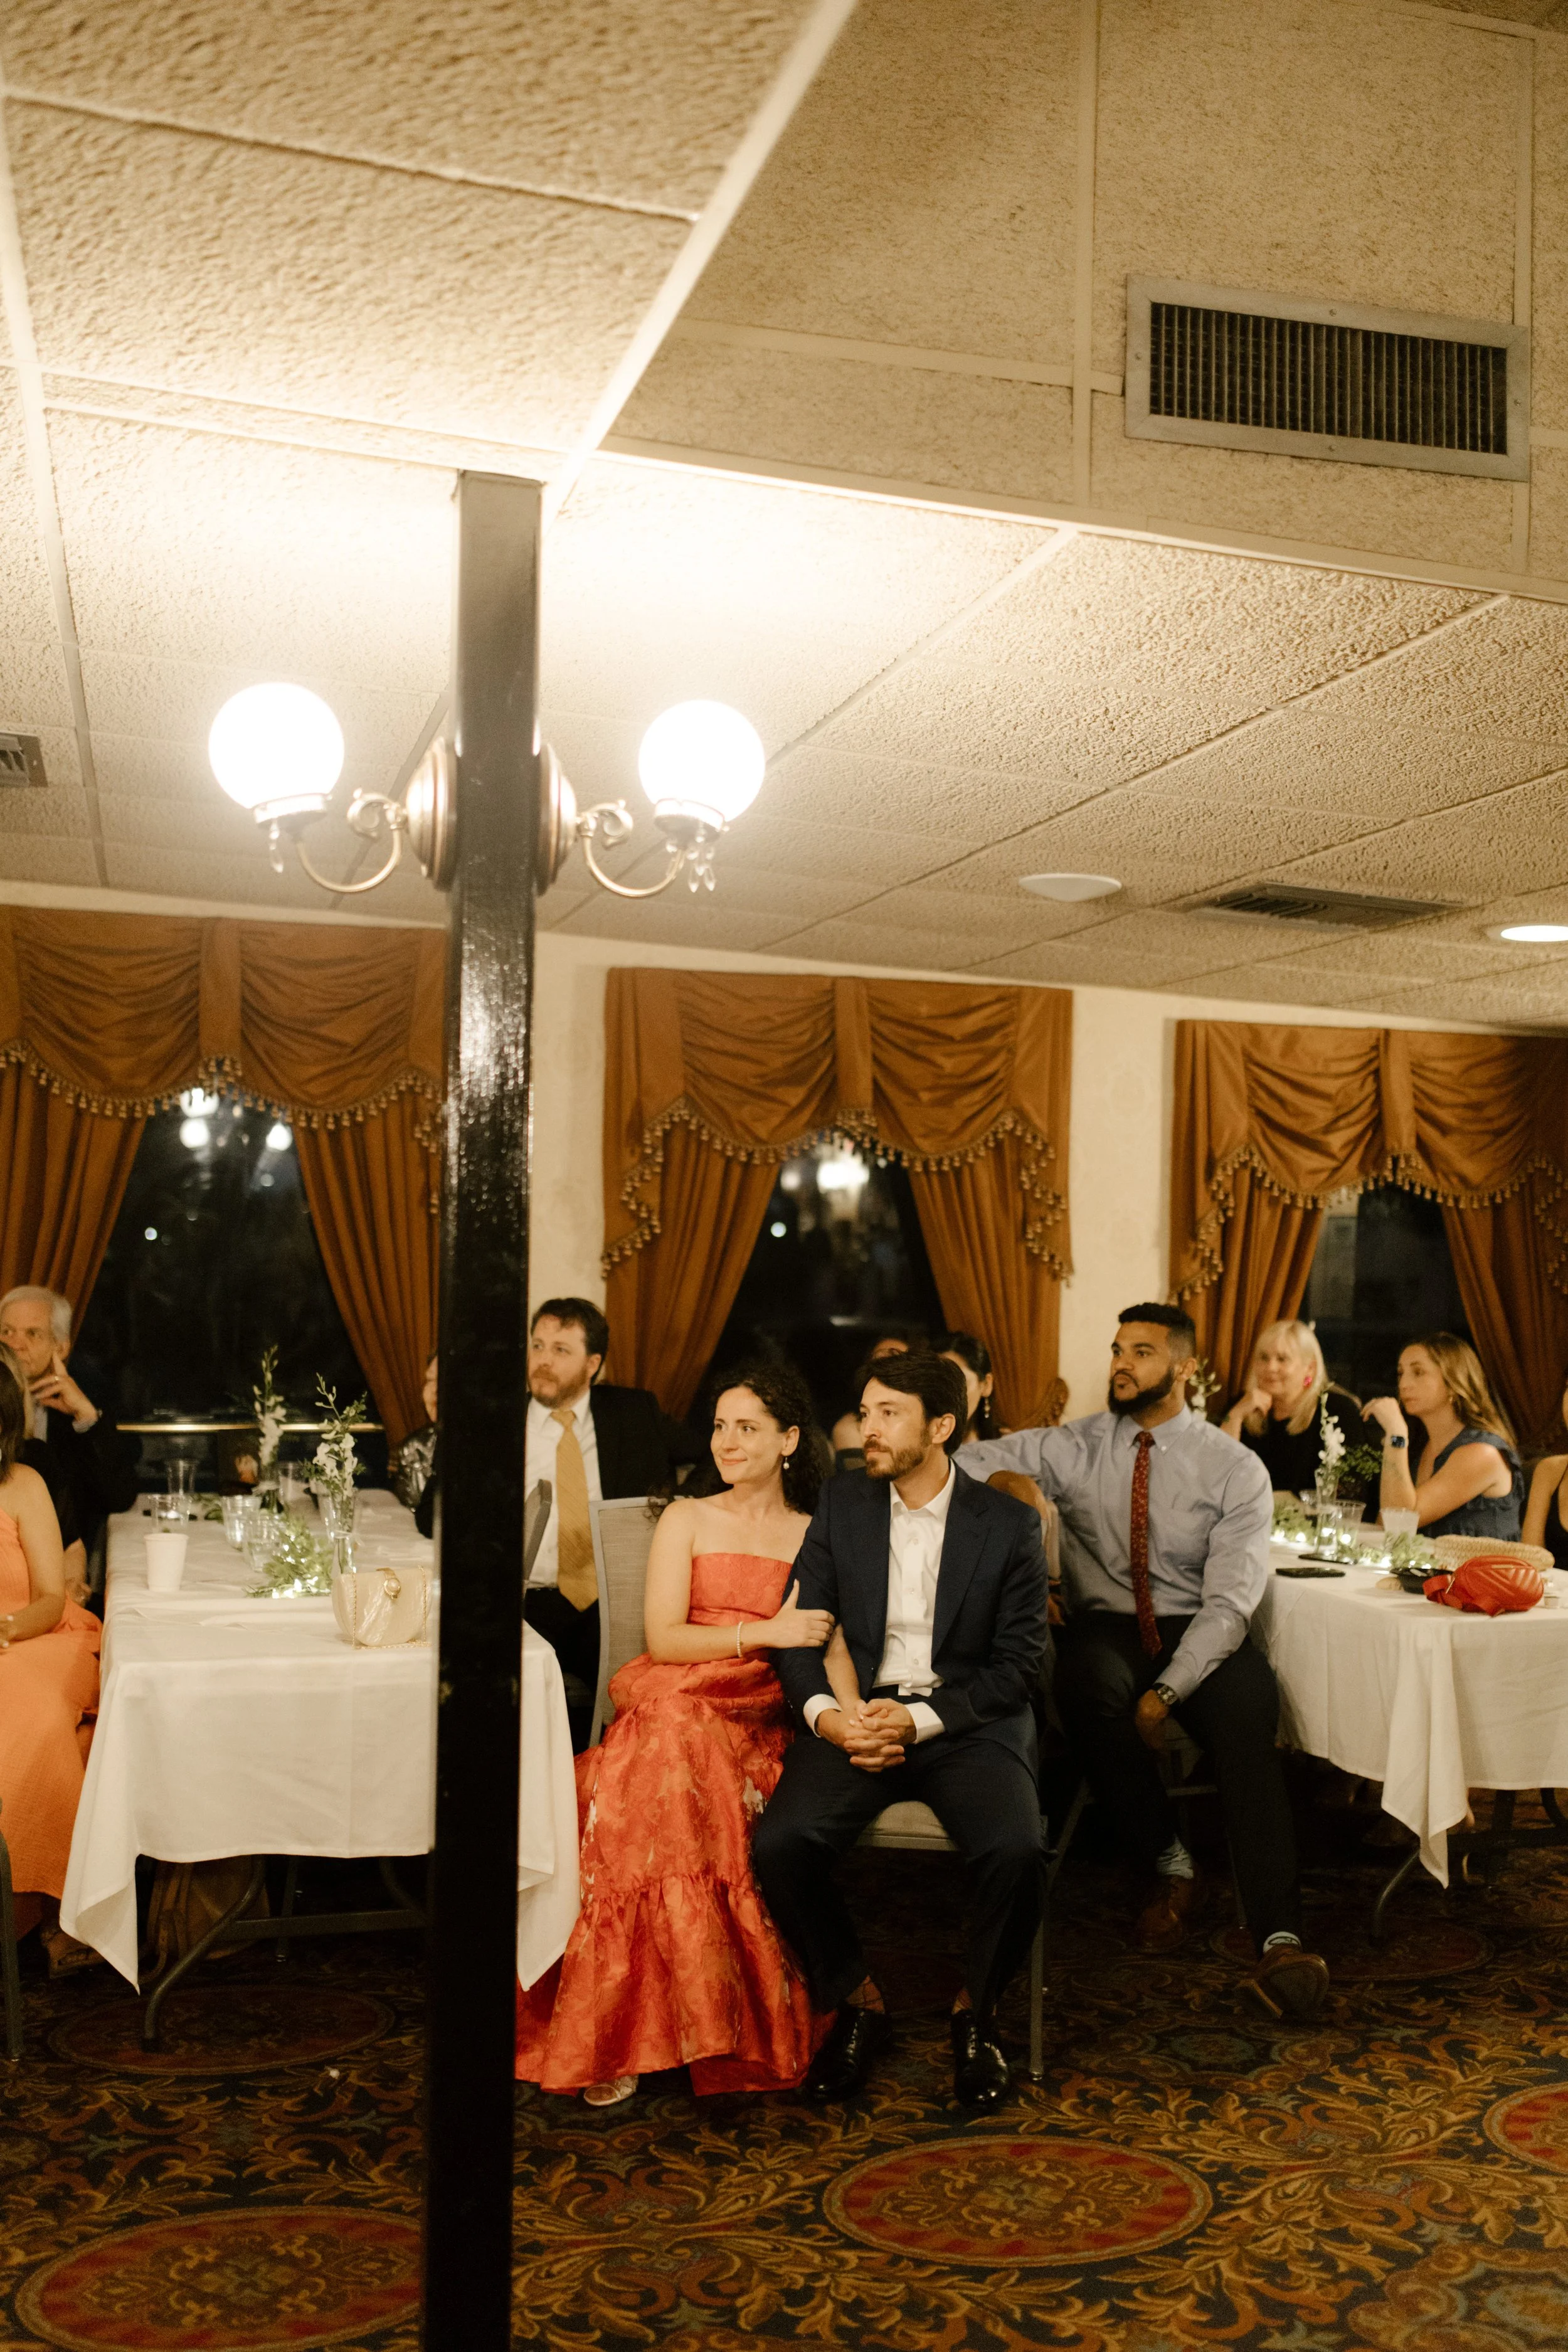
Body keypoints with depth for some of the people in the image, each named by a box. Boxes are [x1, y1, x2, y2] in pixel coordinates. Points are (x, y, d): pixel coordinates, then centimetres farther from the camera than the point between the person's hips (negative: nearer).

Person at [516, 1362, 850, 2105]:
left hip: (758, 1725, 1)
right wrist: (765, 1633, -10)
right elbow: (663, 1639, -1)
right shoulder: (687, 1520, 10)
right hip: (676, 1708, 0)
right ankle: (622, 2035, -22)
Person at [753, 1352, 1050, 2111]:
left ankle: (976, 2008, 2)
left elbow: (1019, 1663, -3)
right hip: (856, 1718, 2)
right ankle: (856, 1999, 3)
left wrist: (919, 1721, -15)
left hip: (967, 1721, -2)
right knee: (779, 1843, -25)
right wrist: (825, 1713, -14)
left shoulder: (1008, 1523, 1)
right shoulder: (840, 1505, 9)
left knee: (1015, 1851, -30)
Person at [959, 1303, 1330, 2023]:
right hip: (1105, 1630, 1)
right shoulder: (1069, 1449, 5)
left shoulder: (1236, 1470, 0)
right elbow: (961, 1466, -4)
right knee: (1087, 1683, -34)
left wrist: (1167, 1692, -22)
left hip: (1201, 1636, -1)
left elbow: (1230, 1601, -8)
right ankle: (1169, 1867, -13)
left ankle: (1277, 1941, -38)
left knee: (1248, 1705, -33)